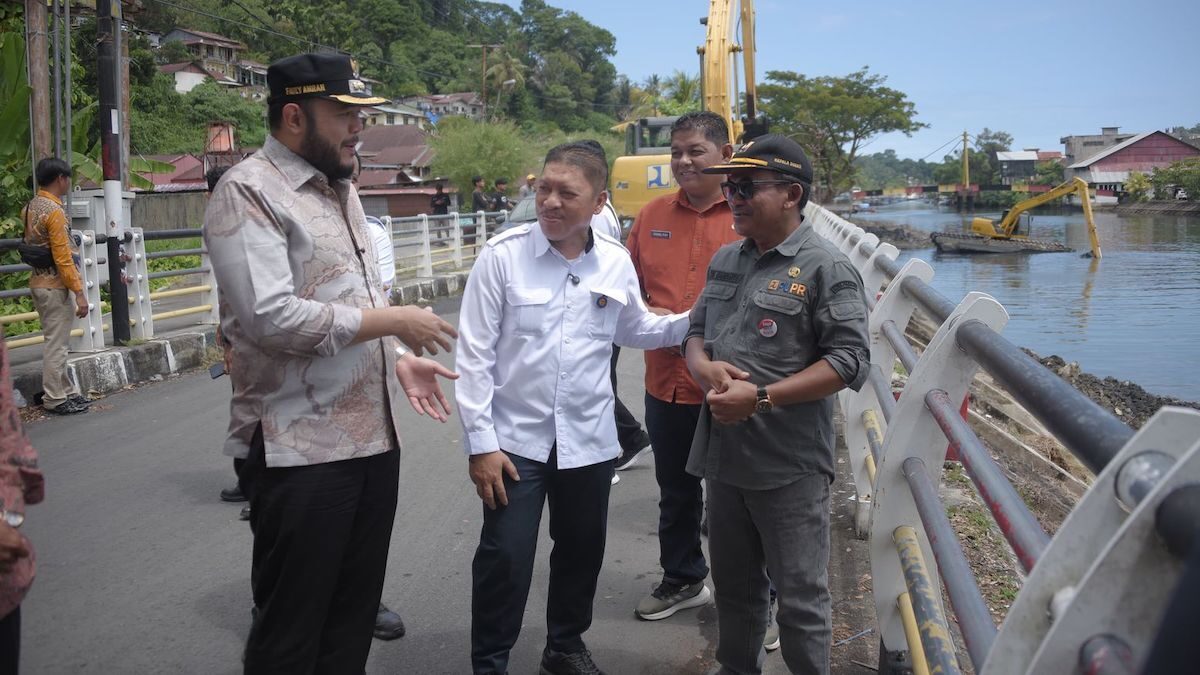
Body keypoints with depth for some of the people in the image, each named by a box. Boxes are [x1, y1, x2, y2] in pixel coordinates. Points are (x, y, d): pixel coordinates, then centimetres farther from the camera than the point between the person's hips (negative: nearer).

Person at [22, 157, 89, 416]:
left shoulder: (30, 208, 9)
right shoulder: (54, 211, -18)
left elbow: (29, 245, 15)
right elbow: (63, 258, -21)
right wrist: (79, 293, -19)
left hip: (38, 283, 9)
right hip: (55, 286, -9)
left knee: (55, 342, 16)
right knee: (56, 344, -2)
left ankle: (66, 391, 24)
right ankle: (54, 400, 4)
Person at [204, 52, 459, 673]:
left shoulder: (340, 187, 16)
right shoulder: (248, 192, -11)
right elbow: (269, 316, -23)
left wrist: (399, 359, 9)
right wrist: (392, 322, -16)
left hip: (374, 435, 8)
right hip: (303, 449, -8)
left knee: (354, 616, 17)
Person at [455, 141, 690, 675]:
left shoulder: (616, 262, -2)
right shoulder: (503, 255, -11)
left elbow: (635, 331, 16)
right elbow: (474, 354, -10)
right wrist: (480, 442, -12)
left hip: (589, 439, 4)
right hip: (515, 437, -3)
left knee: (581, 551, 18)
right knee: (505, 559, 0)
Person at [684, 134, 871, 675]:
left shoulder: (825, 268, -10)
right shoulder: (725, 260, 11)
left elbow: (849, 362, -15)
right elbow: (696, 331, 18)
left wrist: (761, 396, -21)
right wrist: (704, 367, -6)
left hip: (790, 466, -7)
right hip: (724, 454, 7)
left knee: (800, 598, 4)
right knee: (733, 585, 21)